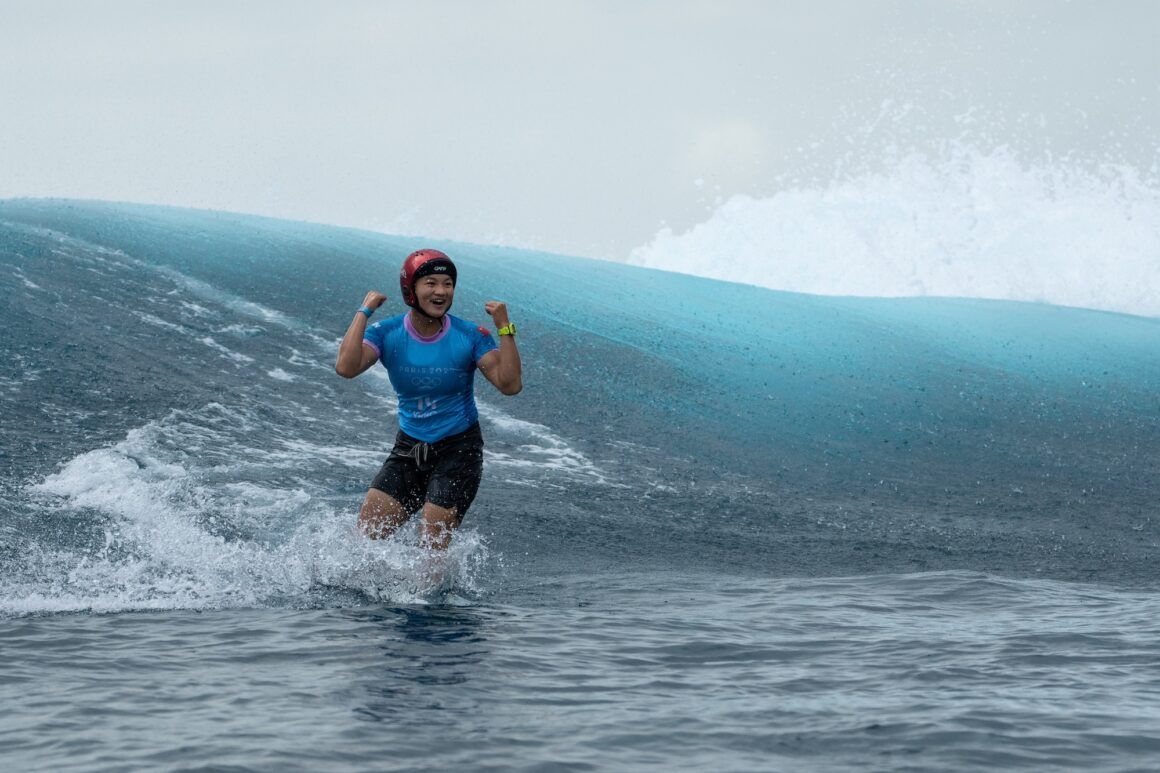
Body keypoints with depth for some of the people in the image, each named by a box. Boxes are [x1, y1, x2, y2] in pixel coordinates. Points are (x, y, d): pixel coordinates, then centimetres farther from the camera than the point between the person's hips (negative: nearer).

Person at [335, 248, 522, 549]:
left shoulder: (470, 337, -10)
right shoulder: (387, 334, -6)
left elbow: (510, 385, -19)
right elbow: (346, 368, -24)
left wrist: (504, 328, -23)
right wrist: (363, 312, -20)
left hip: (459, 450, -3)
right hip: (409, 450, 3)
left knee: (432, 545, -9)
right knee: (367, 531, -4)